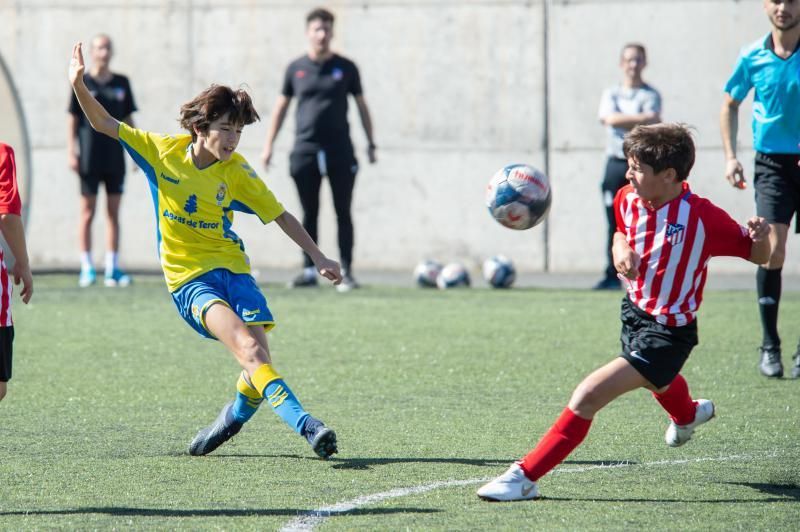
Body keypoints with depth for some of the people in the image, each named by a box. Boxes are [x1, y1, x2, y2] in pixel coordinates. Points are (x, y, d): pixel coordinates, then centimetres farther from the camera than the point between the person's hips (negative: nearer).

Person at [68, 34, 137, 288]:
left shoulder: (122, 83, 9)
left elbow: (128, 120, 14)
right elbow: (72, 120, 1)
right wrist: (71, 152, -7)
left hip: (115, 157, 3)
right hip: (90, 158, -3)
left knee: (114, 212, 4)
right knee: (87, 211, -1)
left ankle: (113, 267, 6)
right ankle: (87, 268, 2)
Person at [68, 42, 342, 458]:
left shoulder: (237, 172, -1)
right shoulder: (163, 150, -2)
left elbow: (281, 216, 8)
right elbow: (104, 124, 2)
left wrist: (318, 257, 5)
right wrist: (79, 86, -13)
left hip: (231, 268, 2)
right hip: (188, 277, -2)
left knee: (258, 360, -13)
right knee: (246, 346, -26)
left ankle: (236, 415, 20)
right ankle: (302, 423, -37)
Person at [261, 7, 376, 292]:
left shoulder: (346, 68, 4)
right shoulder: (296, 68, 6)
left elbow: (361, 106, 12)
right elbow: (280, 107, 13)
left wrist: (371, 143, 9)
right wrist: (268, 145, 9)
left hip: (340, 153, -1)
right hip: (305, 151, 1)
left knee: (343, 213, 0)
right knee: (309, 214, 5)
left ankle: (346, 272, 3)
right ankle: (309, 270, 10)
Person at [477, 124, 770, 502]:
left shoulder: (702, 217, -26)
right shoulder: (628, 200, -10)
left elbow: (757, 256, -16)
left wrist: (761, 237, -39)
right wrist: (621, 249, -9)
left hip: (668, 333, -8)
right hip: (634, 311, 8)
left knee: (588, 395, -23)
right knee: (657, 382, 40)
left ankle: (526, 477, -17)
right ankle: (687, 415, 77)